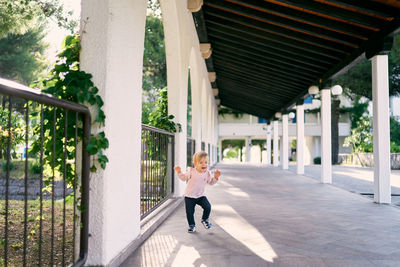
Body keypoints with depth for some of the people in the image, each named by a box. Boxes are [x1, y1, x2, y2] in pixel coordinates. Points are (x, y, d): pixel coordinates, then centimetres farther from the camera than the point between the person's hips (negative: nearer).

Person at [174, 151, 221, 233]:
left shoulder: (207, 173, -3)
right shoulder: (191, 172, -11)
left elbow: (211, 182, 10)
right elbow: (184, 178, 1)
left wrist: (216, 177, -6)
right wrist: (179, 172, -15)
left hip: (201, 195, 2)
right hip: (189, 196, -2)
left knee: (207, 207, -13)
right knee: (189, 211, -3)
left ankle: (205, 219, 15)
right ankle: (192, 225, 20)